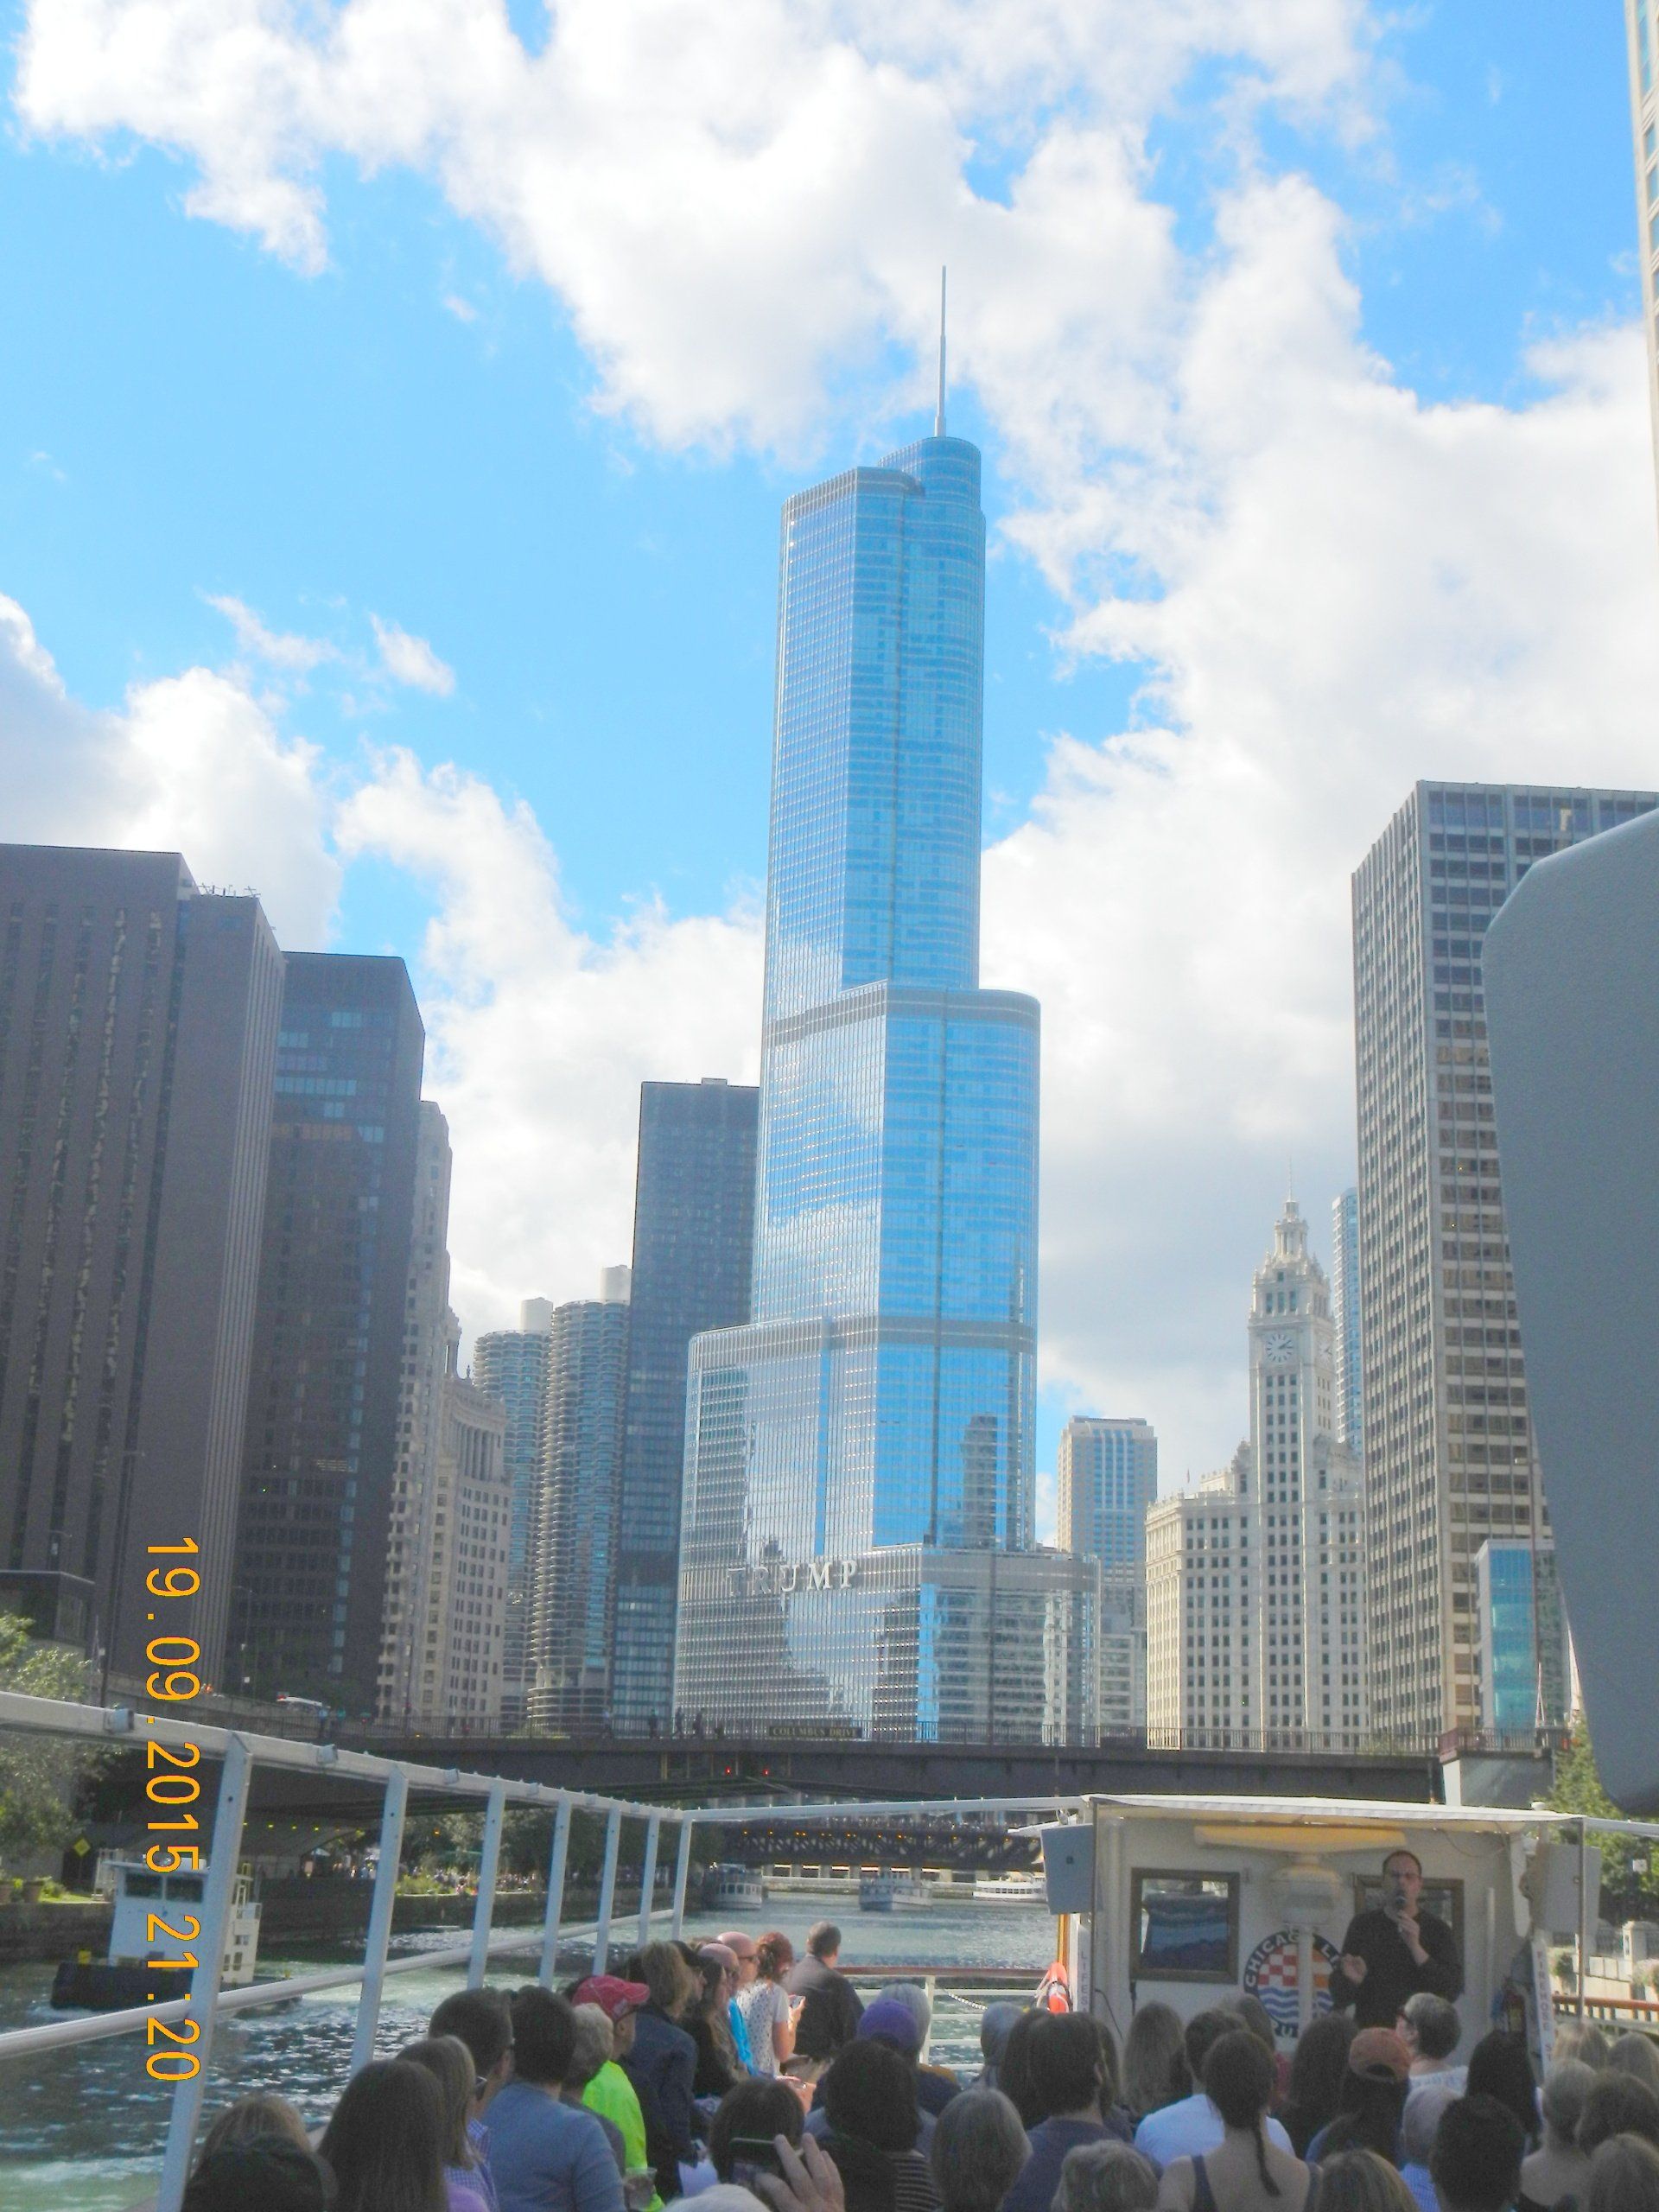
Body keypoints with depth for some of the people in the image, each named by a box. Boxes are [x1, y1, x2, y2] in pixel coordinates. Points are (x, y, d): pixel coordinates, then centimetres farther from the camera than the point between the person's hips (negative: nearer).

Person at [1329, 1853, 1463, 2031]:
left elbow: (1452, 1992, -7)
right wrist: (1354, 1980, -17)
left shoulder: (1437, 1930, 4)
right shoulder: (1363, 1925, 7)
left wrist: (1416, 1947, -16)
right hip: (1370, 2034, 1)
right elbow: (1339, 1997, 6)